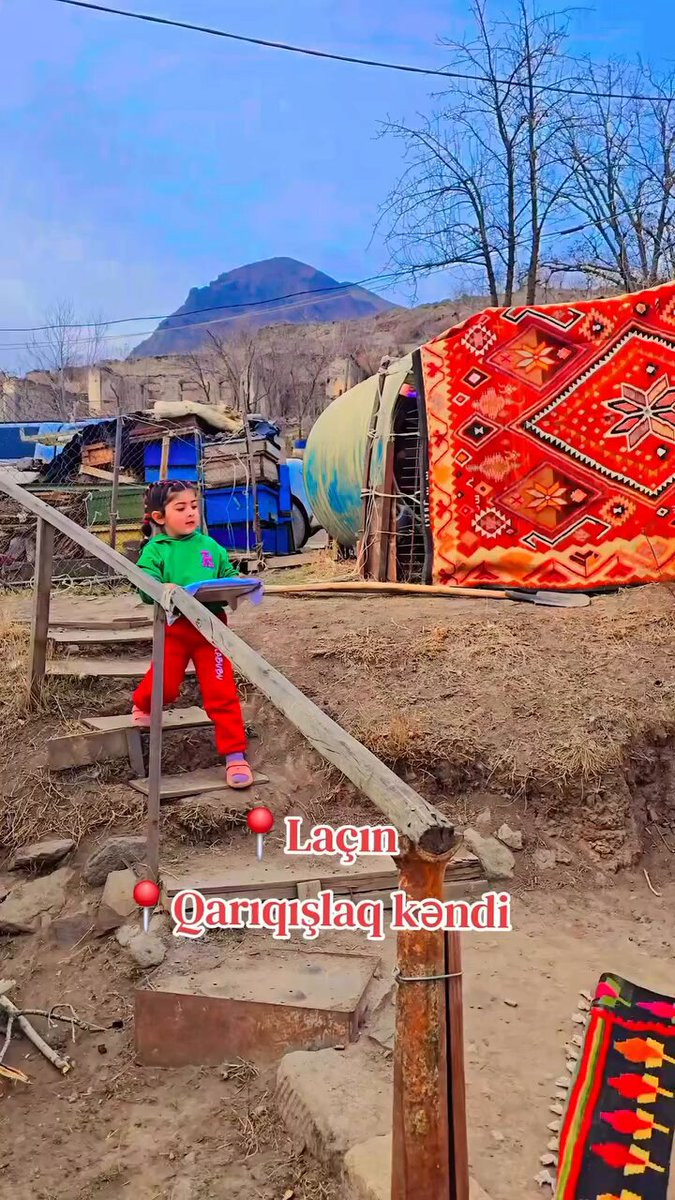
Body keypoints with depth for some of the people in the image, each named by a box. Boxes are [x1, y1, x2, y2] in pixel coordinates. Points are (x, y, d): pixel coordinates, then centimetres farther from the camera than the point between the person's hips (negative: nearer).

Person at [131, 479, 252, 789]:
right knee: (164, 685, 5)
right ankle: (143, 704, 44)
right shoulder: (155, 550, -1)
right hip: (174, 627, -1)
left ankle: (234, 755, 5)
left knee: (221, 692, -2)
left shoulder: (210, 546, 8)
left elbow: (229, 575, 10)